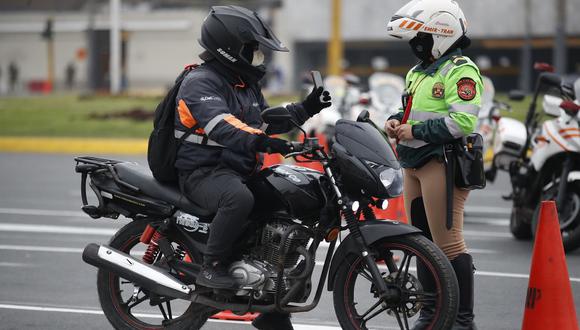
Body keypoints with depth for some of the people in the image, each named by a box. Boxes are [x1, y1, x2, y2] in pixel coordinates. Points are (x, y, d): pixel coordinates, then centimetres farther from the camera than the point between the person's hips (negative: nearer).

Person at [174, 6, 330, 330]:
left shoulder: (246, 84, 17)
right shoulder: (201, 83, -14)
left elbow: (266, 121, 27)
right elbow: (221, 126, -31)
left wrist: (306, 108, 14)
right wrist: (260, 142, -47)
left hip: (241, 171, 9)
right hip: (204, 172, -9)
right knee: (239, 198, -41)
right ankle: (212, 267, -26)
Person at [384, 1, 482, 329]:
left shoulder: (461, 72, -11)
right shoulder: (419, 72, 20)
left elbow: (462, 122, -22)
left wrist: (415, 132, -18)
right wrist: (396, 121, 8)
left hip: (442, 163, -10)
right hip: (414, 164, 10)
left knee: (448, 243, -11)